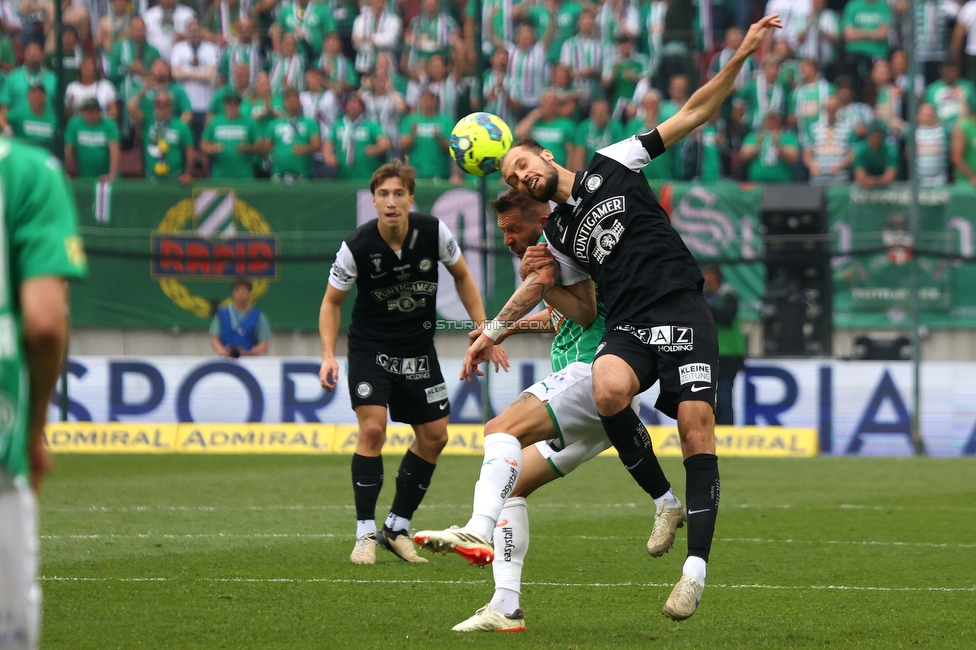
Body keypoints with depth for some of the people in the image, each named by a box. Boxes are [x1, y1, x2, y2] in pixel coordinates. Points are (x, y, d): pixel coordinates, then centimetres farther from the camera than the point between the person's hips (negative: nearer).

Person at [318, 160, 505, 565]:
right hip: (370, 348, -4)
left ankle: (398, 528, 19)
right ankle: (365, 533, -11)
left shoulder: (434, 232, -13)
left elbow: (461, 276, 6)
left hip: (418, 350, 4)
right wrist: (329, 355, -17)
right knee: (372, 429, -20)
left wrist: (483, 330, 0)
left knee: (434, 436, 4)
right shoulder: (356, 248, -19)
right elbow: (332, 302, -5)